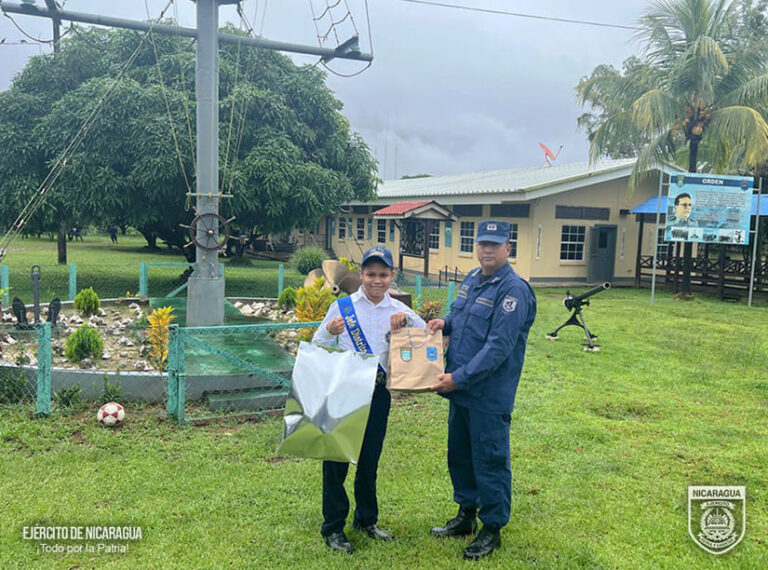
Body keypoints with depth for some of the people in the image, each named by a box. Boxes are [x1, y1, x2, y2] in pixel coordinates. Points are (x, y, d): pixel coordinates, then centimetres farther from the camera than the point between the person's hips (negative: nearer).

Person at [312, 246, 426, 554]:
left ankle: (367, 519, 33)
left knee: (370, 459, 15)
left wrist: (407, 319, -11)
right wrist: (330, 331, -21)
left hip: (378, 392, 3)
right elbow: (317, 347, 0)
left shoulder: (398, 310, 5)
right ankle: (333, 527, 17)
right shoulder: (343, 306, -2)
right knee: (336, 458, 3)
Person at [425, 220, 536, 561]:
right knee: (459, 454, 19)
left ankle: (492, 529, 23)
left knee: (489, 461, 5)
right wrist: (445, 323, 2)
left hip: (489, 395, -8)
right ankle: (466, 514, 38)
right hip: (460, 390, 8)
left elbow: (498, 347, -24)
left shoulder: (514, 290, -18)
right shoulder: (472, 279, 8)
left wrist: (459, 378, -25)